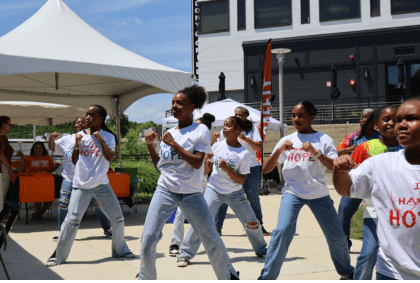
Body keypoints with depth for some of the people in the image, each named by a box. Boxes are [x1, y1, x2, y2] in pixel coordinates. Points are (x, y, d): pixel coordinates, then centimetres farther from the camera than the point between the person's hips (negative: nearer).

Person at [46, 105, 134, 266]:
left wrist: (101, 140, -20)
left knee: (117, 218, 3)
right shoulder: (81, 135, 6)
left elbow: (110, 157, -11)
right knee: (72, 220, -9)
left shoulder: (108, 136, 3)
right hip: (81, 185, 0)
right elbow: (74, 161, 9)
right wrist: (76, 145, -6)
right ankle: (58, 256, 1)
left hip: (101, 184, 1)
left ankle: (120, 250, 23)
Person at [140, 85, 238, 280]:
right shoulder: (168, 134, 11)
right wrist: (150, 146, 3)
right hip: (165, 191, 3)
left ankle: (228, 276, 23)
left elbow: (197, 162, -14)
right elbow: (159, 166, 15)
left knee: (212, 238, 2)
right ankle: (145, 278, 11)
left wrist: (173, 144, -15)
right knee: (148, 238, -8)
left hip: (191, 193, -3)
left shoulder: (201, 131, -2)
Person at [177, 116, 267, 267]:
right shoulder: (217, 146, -3)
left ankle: (261, 250, 30)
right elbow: (206, 170, 3)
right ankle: (185, 254, -6)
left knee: (252, 223, 3)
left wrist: (227, 169, -23)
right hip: (214, 190, 0)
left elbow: (241, 180, -10)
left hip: (235, 193, 0)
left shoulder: (244, 154, -9)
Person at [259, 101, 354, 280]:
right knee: (282, 231, -22)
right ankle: (267, 277, -14)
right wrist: (279, 150, -14)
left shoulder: (323, 140, 2)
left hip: (319, 194, 0)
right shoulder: (286, 140, 7)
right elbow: (265, 169, 1)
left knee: (337, 237, 5)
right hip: (292, 192, 0)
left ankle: (347, 272, 32)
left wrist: (316, 152, -24)